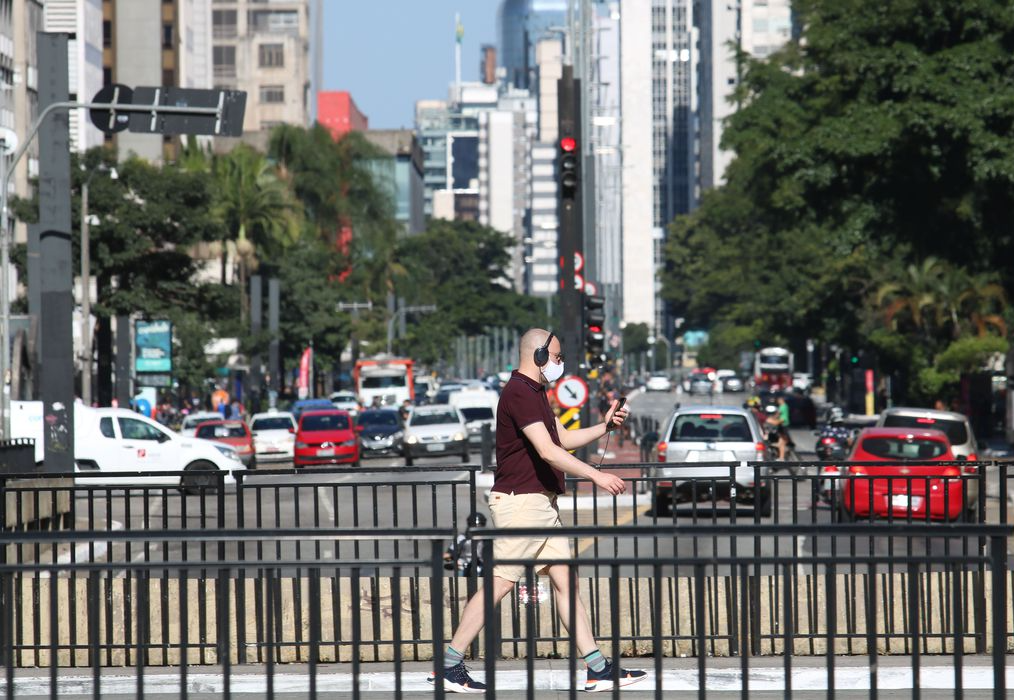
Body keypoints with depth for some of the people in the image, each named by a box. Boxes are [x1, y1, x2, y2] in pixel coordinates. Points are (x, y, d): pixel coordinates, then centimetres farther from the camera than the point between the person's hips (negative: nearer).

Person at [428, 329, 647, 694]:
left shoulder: (535, 393, 19)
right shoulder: (519, 393, -15)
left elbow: (564, 439, 29)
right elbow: (547, 451, -24)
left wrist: (605, 426, 18)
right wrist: (596, 475, -26)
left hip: (542, 503, 10)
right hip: (520, 501, -10)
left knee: (565, 581, 6)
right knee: (499, 583, -8)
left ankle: (598, 669, 5)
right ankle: (448, 666, -2)